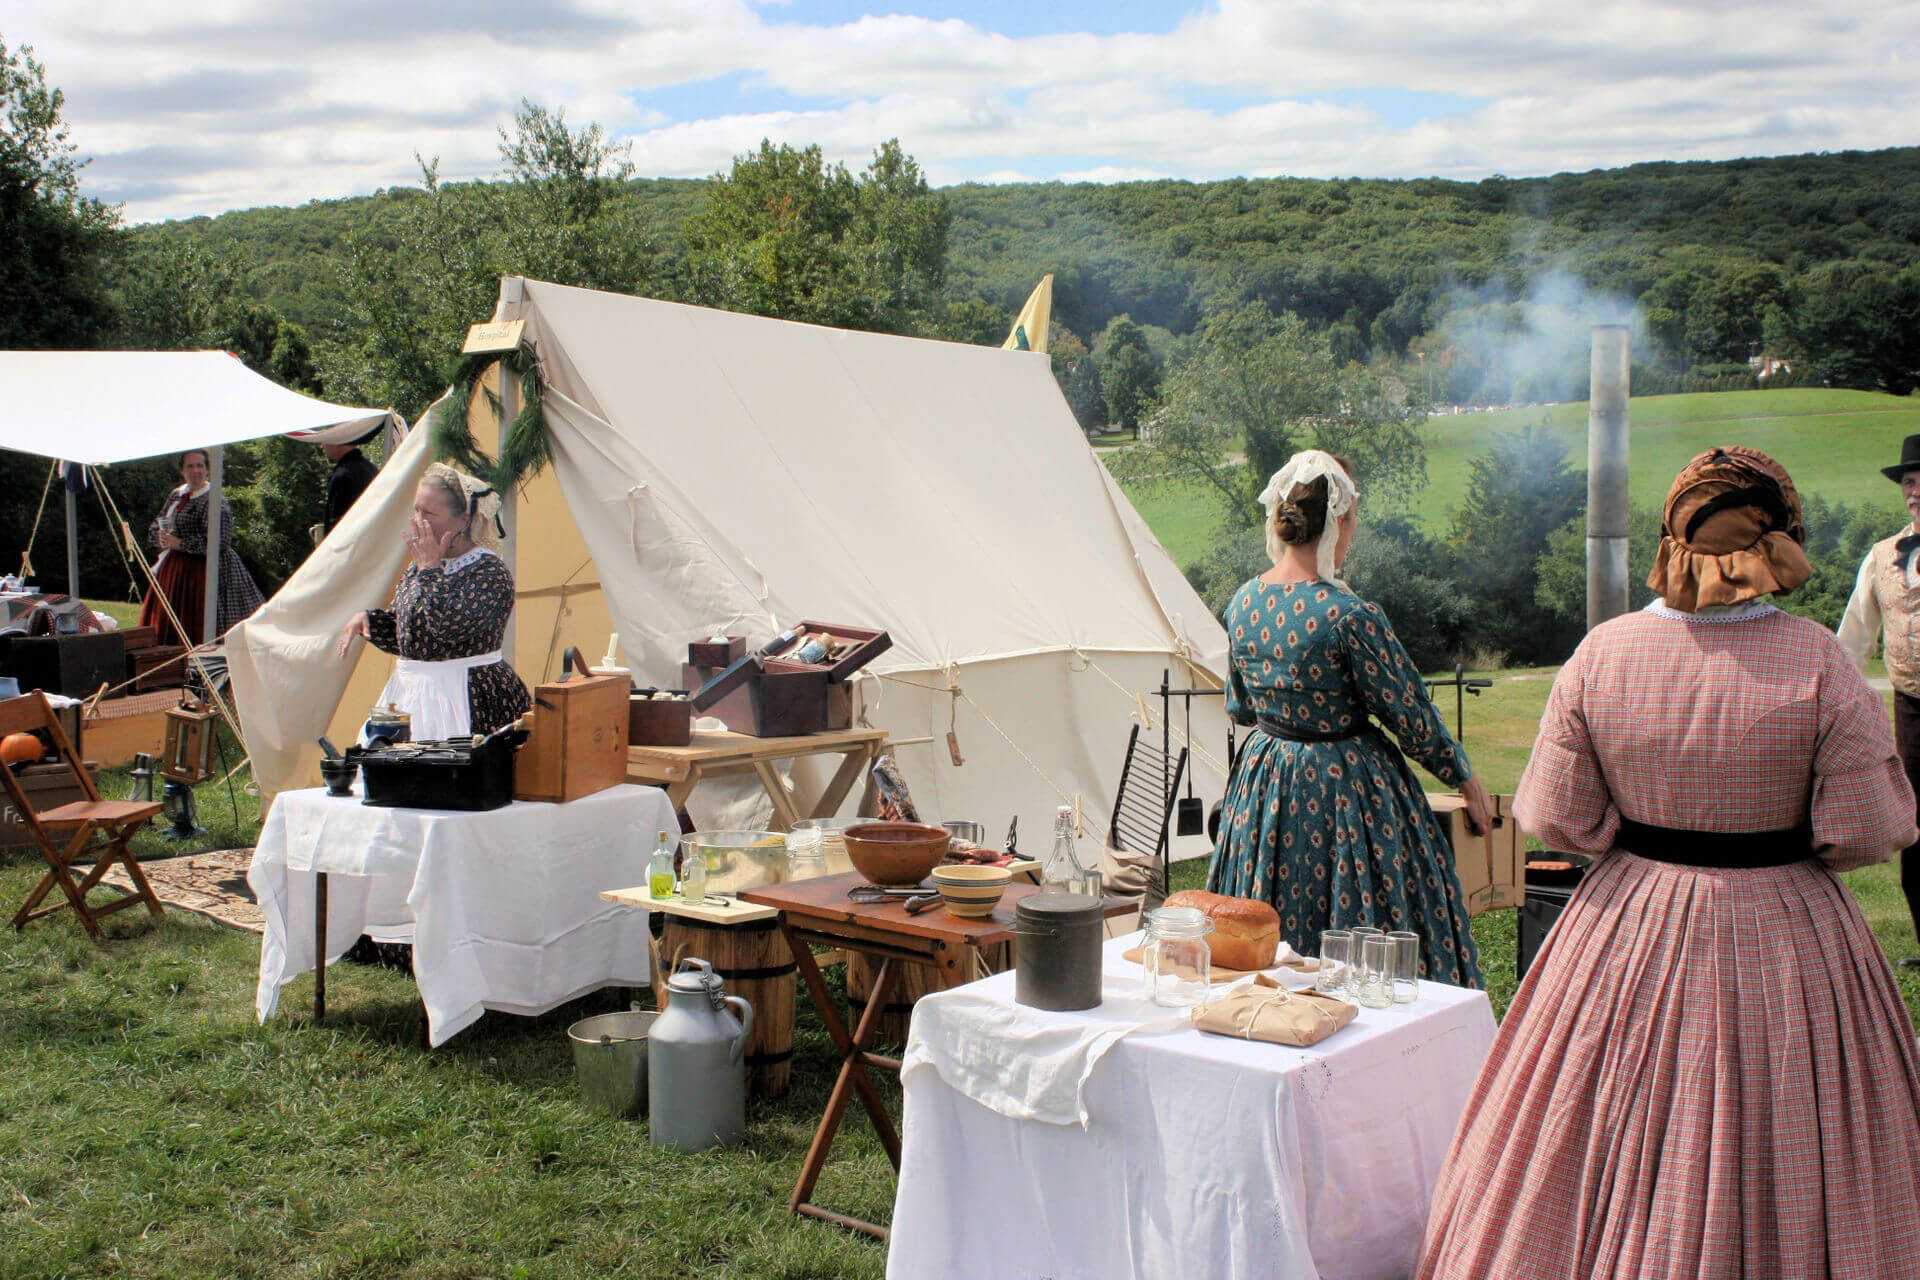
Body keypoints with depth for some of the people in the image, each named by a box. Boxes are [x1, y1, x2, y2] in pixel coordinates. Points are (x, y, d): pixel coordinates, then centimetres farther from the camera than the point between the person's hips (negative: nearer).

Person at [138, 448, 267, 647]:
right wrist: (162, 538, -6)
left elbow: (218, 542, -21)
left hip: (202, 570, -8)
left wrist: (180, 543, -19)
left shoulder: (214, 500, -13)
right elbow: (154, 528, 18)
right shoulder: (176, 495, 13)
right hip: (174, 568, 8)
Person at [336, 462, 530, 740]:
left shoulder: (490, 572, -13)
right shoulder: (419, 568, 12)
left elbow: (448, 626, -27)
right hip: (409, 692, 8)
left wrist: (430, 568, -16)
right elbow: (401, 636, 20)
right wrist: (367, 619, 0)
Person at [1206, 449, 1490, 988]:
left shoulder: (1242, 605, -2)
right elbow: (1410, 713, -12)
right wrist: (1464, 778, 4)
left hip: (1264, 790, 7)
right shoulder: (1350, 616, -22)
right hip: (1348, 793, -7)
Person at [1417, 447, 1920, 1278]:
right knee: (1790, 1171, 14)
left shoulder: (1602, 652, -9)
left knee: (1616, 1163, 15)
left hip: (1628, 932, 2)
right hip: (1782, 939, -2)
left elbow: (1554, 817, -6)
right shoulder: (1816, 662, -14)